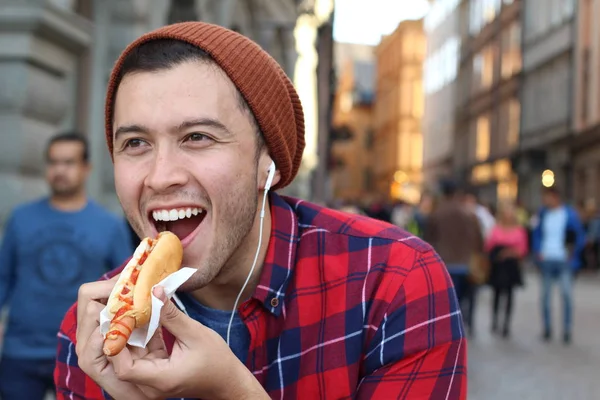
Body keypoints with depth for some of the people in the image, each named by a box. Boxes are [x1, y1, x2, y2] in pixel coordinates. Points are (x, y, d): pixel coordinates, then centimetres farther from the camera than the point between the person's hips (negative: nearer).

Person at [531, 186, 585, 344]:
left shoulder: (570, 214, -4)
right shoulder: (543, 213, 6)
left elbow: (580, 236, 1)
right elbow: (537, 234, 16)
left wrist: (573, 253, -6)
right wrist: (537, 251, 4)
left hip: (564, 260, -3)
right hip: (546, 259, 3)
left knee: (567, 294, -7)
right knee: (545, 294, 6)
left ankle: (567, 330, 2)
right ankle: (547, 328, 17)